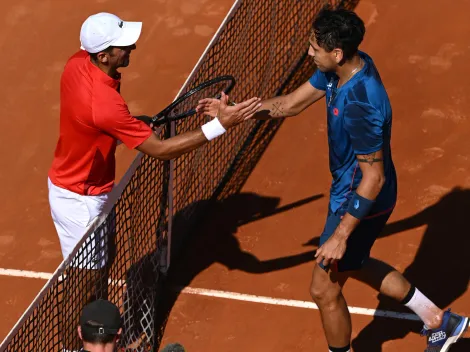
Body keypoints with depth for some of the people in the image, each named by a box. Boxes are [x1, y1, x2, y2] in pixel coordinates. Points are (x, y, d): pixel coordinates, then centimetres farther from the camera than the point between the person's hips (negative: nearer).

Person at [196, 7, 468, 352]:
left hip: (361, 201, -10)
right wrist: (233, 112, -5)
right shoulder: (341, 67, -10)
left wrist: (340, 236, -27)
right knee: (354, 265, 31)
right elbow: (292, 104, 4)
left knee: (325, 289, 8)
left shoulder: (361, 105, -38)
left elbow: (374, 178, -31)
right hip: (348, 190, 10)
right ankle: (439, 321, 40)